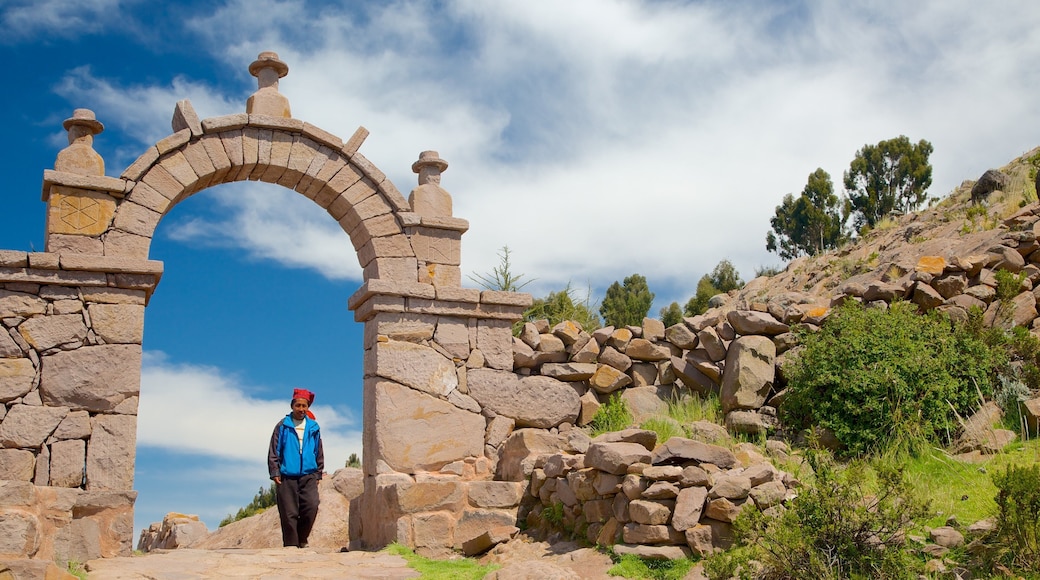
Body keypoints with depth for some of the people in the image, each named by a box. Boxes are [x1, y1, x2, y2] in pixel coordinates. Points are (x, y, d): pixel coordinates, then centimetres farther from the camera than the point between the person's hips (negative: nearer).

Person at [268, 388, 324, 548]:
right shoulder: (283, 426, 4)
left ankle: (302, 540, 8)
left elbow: (319, 452, 16)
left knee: (311, 506, -11)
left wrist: (318, 473, 13)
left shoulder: (313, 427, 10)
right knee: (289, 513, -1)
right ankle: (291, 544, 8)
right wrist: (275, 472, -2)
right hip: (287, 476, -1)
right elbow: (273, 451, 4)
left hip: (308, 476, 1)